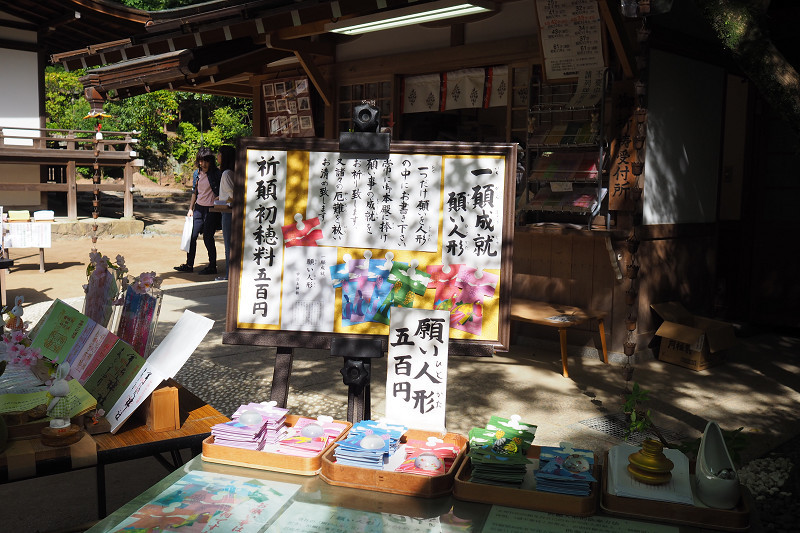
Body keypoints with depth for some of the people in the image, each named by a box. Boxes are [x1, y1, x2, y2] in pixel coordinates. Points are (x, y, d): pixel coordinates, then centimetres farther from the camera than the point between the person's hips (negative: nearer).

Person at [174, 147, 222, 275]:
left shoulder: (216, 174, -9)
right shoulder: (197, 173, 10)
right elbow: (195, 192, 17)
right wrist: (190, 209, 14)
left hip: (211, 209, -6)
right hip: (199, 208, 6)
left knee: (208, 237, -3)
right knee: (192, 235, 6)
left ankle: (212, 267, 10)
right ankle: (189, 265, 17)